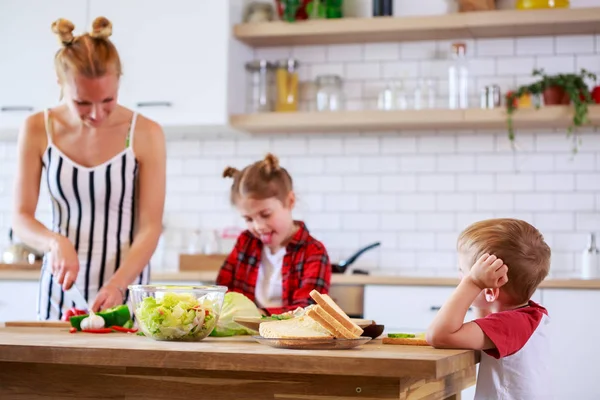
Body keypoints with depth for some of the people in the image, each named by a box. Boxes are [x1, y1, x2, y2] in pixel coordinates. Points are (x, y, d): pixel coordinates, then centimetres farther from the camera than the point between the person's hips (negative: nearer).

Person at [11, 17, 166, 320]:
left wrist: (118, 285, -24)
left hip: (126, 290, -1)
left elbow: (150, 227, -10)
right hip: (60, 286, 2)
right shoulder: (38, 130, -4)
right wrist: (56, 242, -22)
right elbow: (21, 218, -2)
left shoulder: (145, 135, -9)